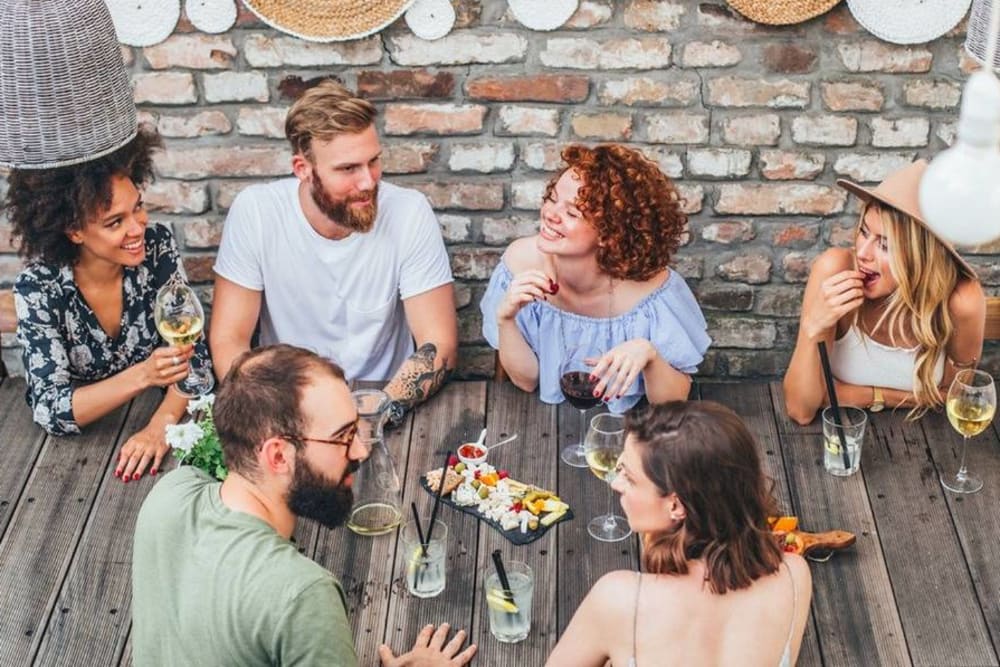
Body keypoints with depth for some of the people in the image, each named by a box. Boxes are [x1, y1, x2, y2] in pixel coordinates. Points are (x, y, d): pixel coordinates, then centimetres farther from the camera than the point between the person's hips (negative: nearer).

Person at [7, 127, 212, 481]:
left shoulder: (157, 246, -12)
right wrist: (143, 375, -33)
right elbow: (49, 409, -19)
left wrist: (161, 424, -26)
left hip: (157, 419, 2)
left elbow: (194, 350, -9)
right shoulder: (37, 288, -17)